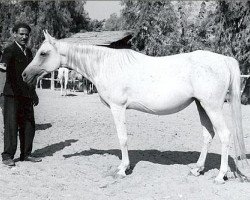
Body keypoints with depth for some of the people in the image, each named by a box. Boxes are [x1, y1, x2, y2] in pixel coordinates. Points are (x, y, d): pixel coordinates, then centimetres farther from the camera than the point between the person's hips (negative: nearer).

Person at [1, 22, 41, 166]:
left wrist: (34, 93, 25)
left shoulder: (28, 51, 17)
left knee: (29, 126, 9)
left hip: (27, 95, 7)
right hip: (12, 94, -7)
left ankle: (26, 154, 19)